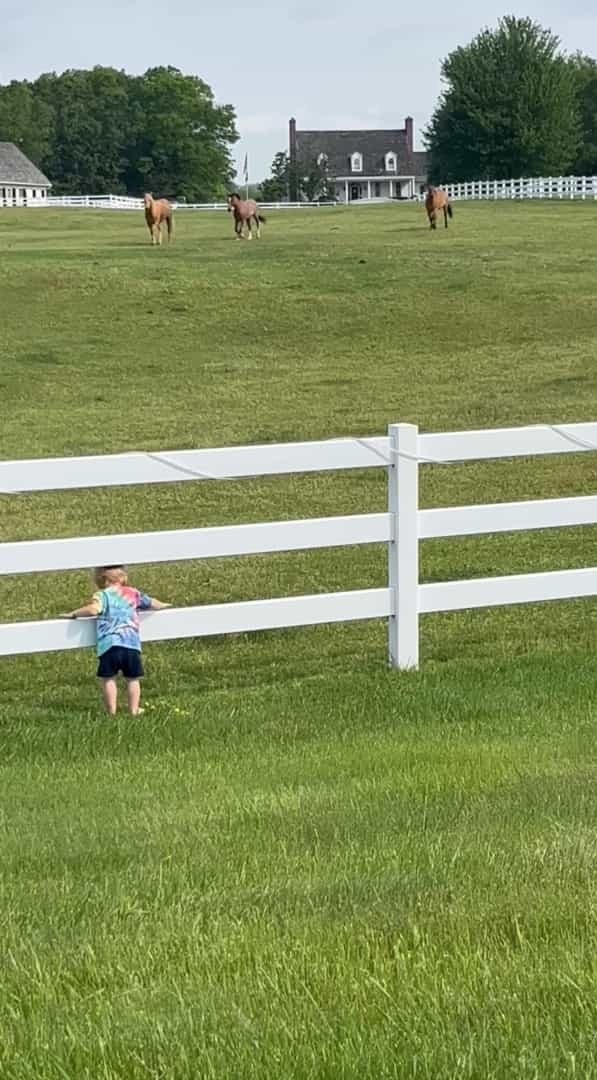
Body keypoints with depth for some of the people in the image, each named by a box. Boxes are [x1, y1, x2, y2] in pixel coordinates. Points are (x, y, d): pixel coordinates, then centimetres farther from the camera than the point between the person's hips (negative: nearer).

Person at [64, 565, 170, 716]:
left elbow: (93, 609, -18)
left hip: (110, 644, -3)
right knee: (133, 679, 15)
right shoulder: (133, 593, 16)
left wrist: (74, 614, -4)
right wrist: (163, 605, 52)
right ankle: (134, 710, 15)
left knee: (108, 679, 5)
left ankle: (111, 711, 3)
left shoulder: (102, 595, 2)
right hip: (132, 643, 4)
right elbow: (151, 603, 30)